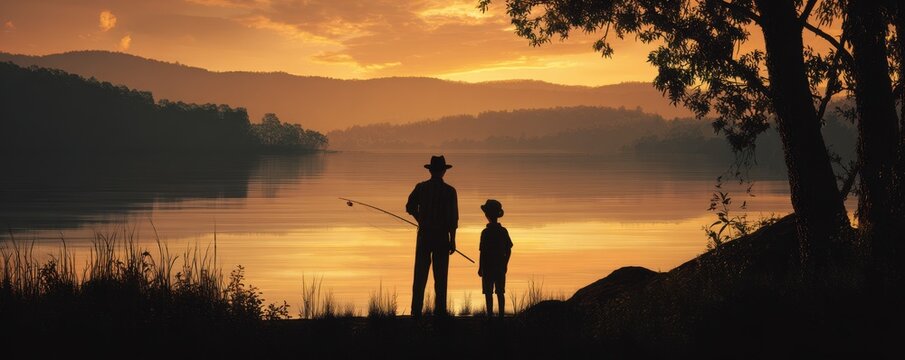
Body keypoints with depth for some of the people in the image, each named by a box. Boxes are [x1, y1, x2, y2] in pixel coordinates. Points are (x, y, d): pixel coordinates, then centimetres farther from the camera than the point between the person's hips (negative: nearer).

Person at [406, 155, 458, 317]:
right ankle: (440, 310, -1)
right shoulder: (450, 191, -2)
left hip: (424, 235, 1)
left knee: (420, 273, 2)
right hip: (442, 237, -1)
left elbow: (410, 207, 8)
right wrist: (452, 240, 0)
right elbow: (453, 218, -5)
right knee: (440, 275, 3)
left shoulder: (421, 187, 1)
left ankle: (416, 310, -3)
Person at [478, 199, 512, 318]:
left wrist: (480, 267, -5)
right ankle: (501, 314, 7)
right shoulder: (504, 231, 4)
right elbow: (508, 250, 7)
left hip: (488, 267, -5)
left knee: (488, 292, -2)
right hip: (501, 267, 5)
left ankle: (490, 314, -6)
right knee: (500, 292, 8)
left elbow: (483, 252, -11)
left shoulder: (486, 232, -11)